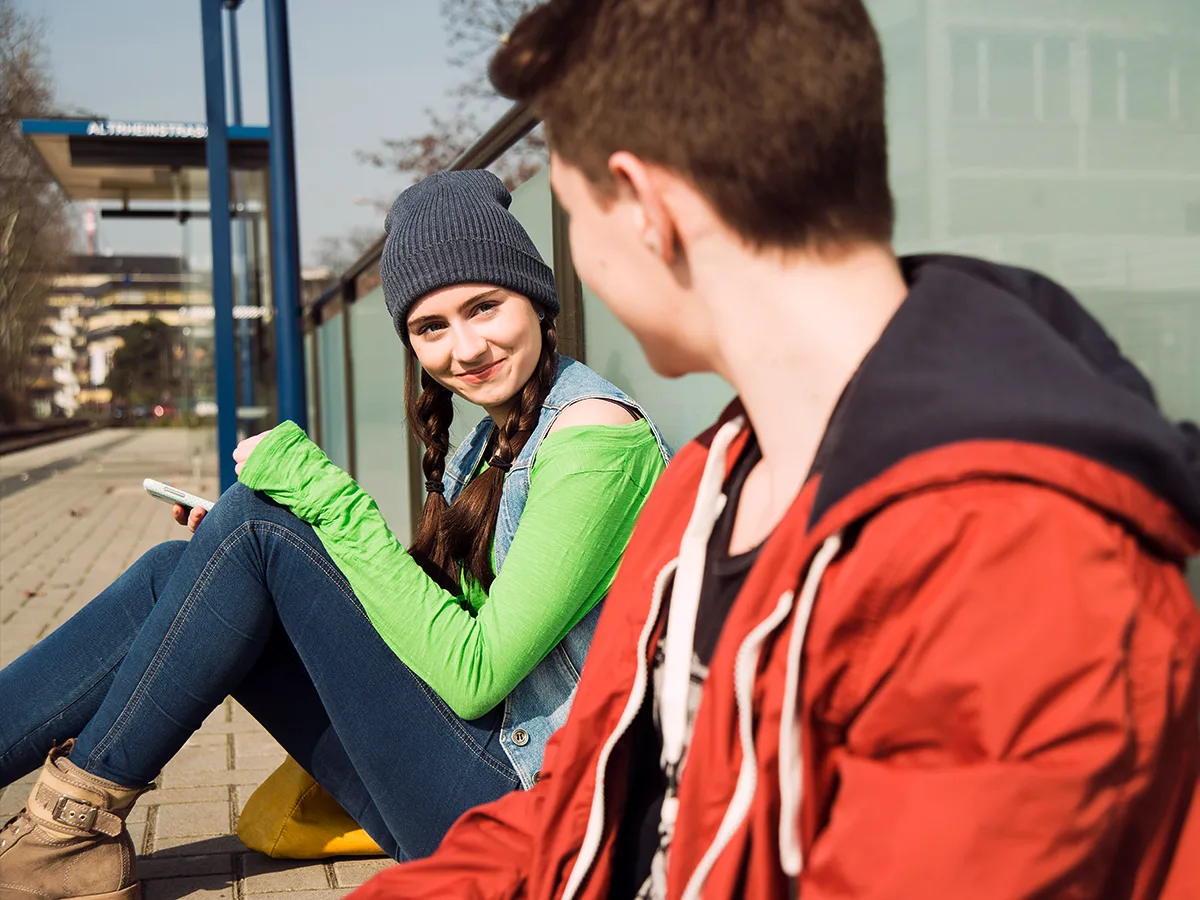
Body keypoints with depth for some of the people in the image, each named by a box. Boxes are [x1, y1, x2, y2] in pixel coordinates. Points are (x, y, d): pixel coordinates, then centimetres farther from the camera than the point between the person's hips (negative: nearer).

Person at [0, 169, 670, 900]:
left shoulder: (594, 431, -16)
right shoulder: (490, 441, 13)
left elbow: (474, 675, -20)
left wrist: (326, 496, -18)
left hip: (528, 801, -8)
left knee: (255, 520, -15)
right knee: (176, 573, -1)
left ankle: (79, 826, -4)